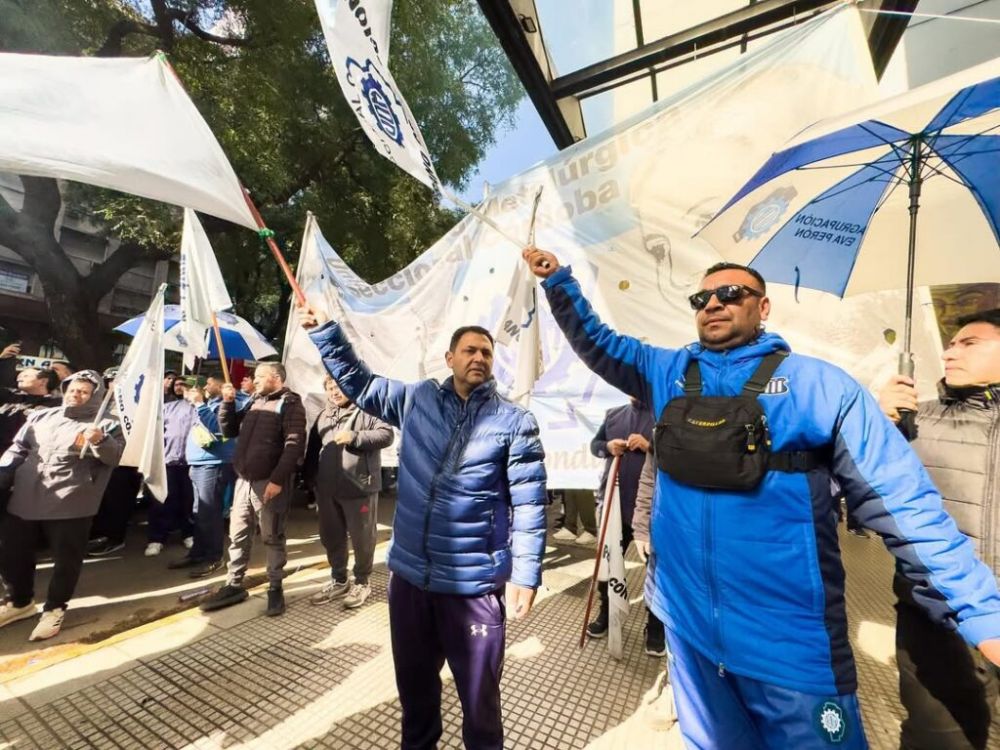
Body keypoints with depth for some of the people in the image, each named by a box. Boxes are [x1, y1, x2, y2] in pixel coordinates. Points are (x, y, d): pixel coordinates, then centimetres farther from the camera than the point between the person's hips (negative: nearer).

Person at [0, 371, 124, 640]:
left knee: (66, 559, 5)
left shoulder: (104, 425, -1)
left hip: (70, 505, -5)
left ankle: (54, 608, 25)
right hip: (23, 501, 5)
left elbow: (114, 456, -13)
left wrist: (100, 441, -34)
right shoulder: (40, 417, 16)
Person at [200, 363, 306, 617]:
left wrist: (277, 479, -23)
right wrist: (228, 402, 8)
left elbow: (294, 445, -18)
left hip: (269, 483, -7)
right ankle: (234, 586, 29)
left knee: (272, 538, 4)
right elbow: (229, 430, 22)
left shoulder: (290, 403, -9)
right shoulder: (253, 402, 15)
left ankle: (275, 588, 18)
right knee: (237, 536, 15)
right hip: (244, 481, 7)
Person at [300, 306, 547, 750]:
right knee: (413, 682, 27)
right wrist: (323, 331, 5)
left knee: (478, 694, 15)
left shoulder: (515, 423, -9)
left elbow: (529, 504, -9)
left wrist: (526, 575, -12)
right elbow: (358, 382, 12)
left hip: (474, 584, -3)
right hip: (409, 574, 4)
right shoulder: (417, 399, 1)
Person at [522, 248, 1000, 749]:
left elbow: (902, 504, -6)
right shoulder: (667, 372, 3)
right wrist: (558, 280, 3)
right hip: (686, 620, 4)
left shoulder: (817, 384, -7)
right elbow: (595, 341, 9)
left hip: (790, 637, -3)